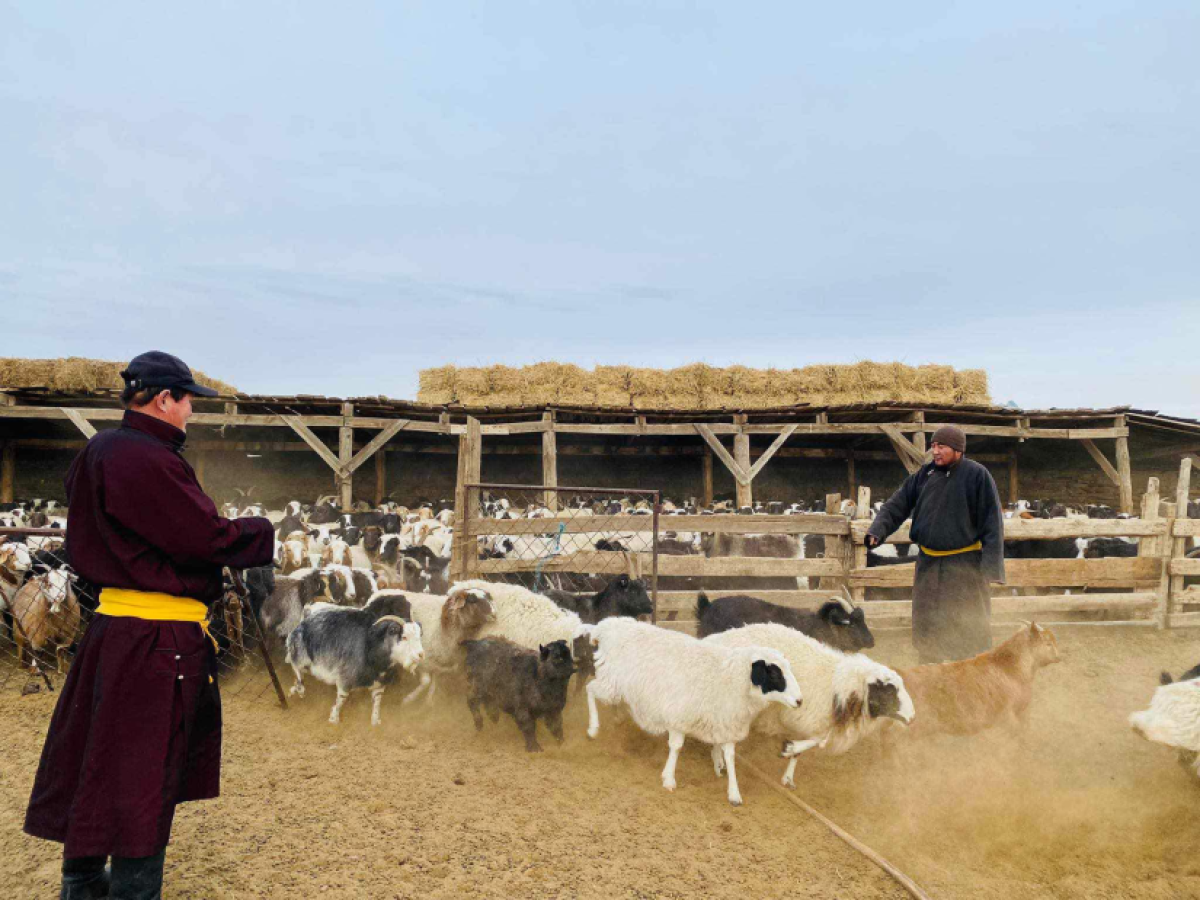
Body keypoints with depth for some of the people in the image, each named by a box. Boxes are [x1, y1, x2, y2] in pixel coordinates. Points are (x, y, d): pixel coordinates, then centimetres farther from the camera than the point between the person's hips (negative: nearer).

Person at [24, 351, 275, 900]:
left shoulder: (98, 452, 11)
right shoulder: (148, 460, -20)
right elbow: (211, 539, -21)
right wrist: (263, 532, -3)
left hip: (111, 624, 10)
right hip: (156, 639, -10)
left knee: (97, 760, 19)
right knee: (144, 773, 1)